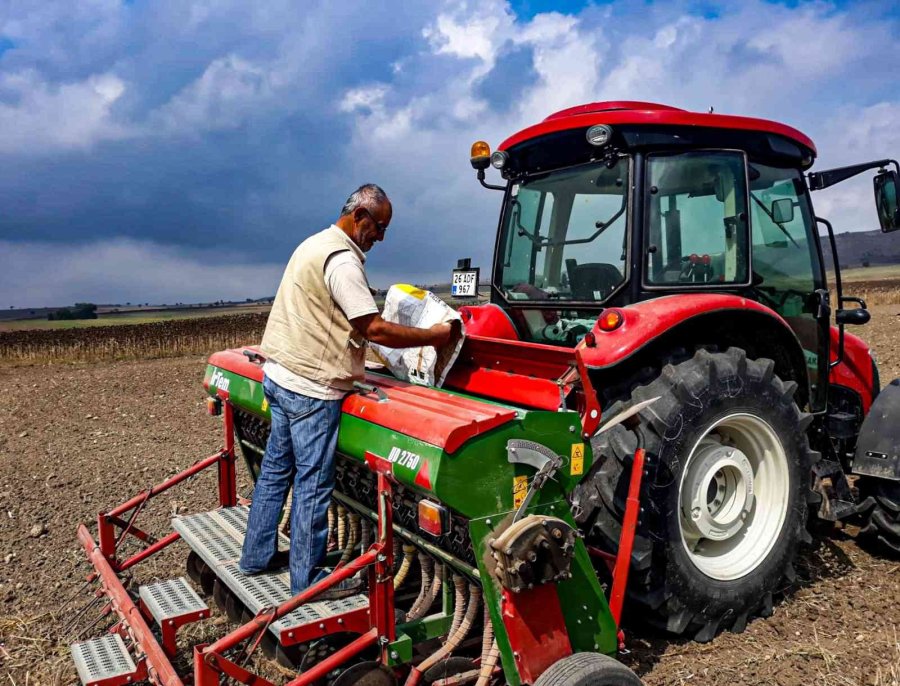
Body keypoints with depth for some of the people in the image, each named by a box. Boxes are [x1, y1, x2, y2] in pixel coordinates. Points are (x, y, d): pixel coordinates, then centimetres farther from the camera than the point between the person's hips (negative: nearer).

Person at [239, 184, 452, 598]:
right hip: (311, 387, -10)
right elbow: (375, 330, -21)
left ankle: (257, 556, 31)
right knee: (313, 483, 0)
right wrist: (433, 336, -13)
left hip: (279, 375, 10)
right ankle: (309, 580, 12)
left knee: (276, 468, 18)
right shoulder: (342, 259, -18)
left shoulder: (315, 244, 15)